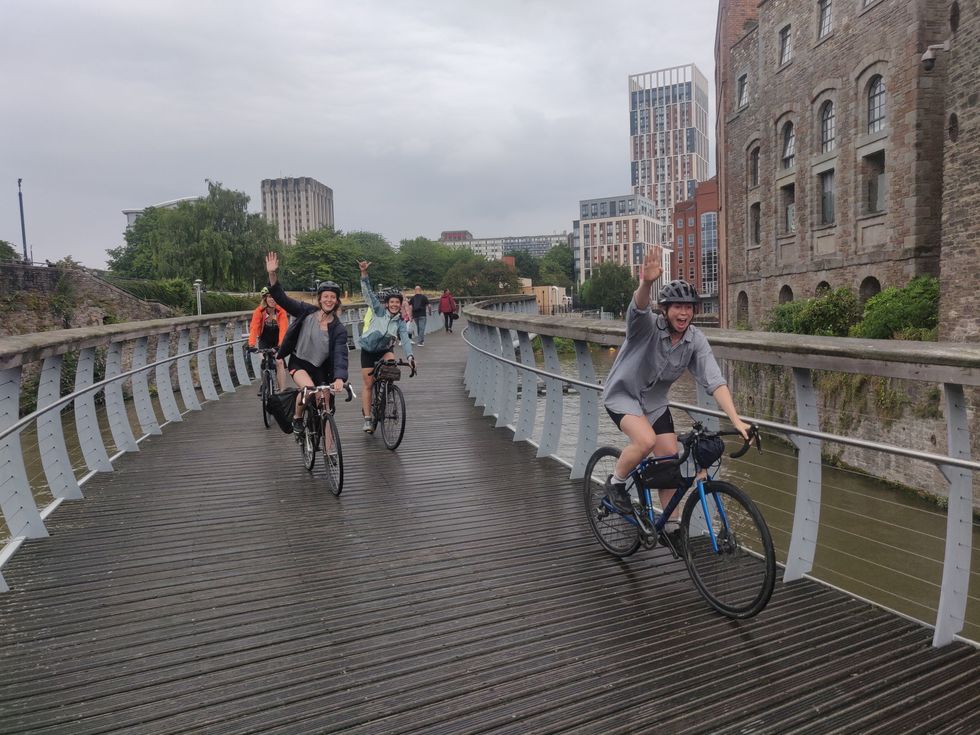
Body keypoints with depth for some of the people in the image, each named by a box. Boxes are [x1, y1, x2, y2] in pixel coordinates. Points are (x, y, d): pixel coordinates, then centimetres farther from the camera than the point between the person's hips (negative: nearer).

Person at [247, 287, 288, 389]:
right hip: (264, 341, 1)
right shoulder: (259, 311, -21)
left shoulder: (281, 311, -23)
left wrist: (281, 344, -47)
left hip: (277, 341, -1)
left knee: (279, 362, -15)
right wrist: (251, 344, -44)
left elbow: (283, 329, -33)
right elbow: (254, 328, -30)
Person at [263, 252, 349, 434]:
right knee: (308, 388, -32)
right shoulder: (307, 312, -8)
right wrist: (272, 274, -26)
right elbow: (281, 298, -11)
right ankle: (297, 418, -4)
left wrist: (339, 378, -42)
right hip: (298, 361, -1)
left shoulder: (339, 329, -12)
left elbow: (340, 355, -24)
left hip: (320, 368, 1)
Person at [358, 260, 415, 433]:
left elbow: (405, 340, -19)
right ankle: (367, 419, 4)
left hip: (384, 350, 1)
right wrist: (364, 273, -28)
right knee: (368, 384, -3)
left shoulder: (400, 323, -7)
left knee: (391, 361, -32)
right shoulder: (379, 311, -10)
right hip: (368, 350, -1)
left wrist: (410, 356, -37)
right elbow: (368, 293, -16)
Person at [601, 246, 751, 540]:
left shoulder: (696, 339, -15)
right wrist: (646, 282, -72)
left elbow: (715, 380, -22)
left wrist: (736, 420, -33)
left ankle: (671, 525, 20)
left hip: (654, 401, 5)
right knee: (646, 440, -30)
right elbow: (639, 307, -50)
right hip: (622, 394, -5)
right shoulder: (647, 326, -25)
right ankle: (615, 483, -1)